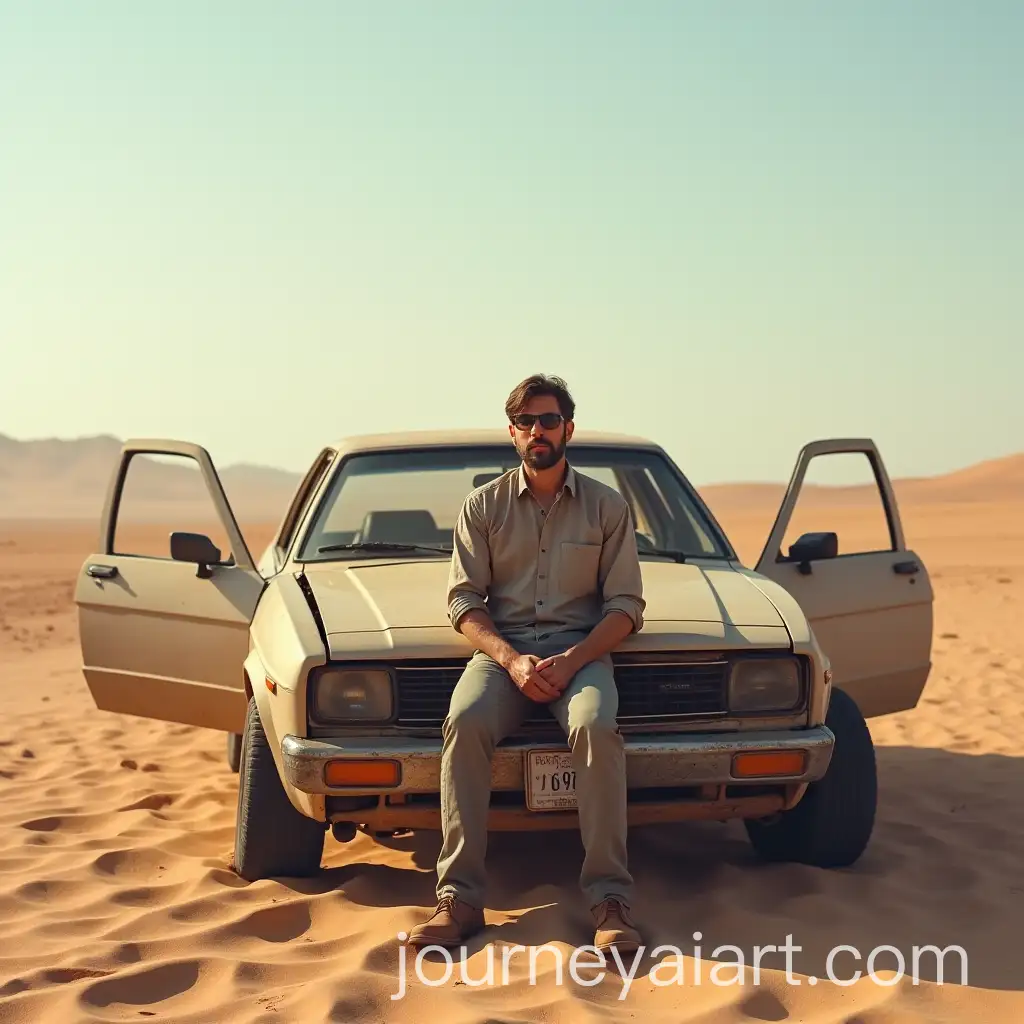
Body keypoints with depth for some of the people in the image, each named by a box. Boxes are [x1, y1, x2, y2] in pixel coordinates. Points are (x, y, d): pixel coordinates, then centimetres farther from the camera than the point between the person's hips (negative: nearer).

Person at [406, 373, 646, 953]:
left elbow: (626, 604, 4)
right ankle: (460, 899, -32)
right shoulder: (484, 506, 11)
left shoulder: (607, 507, 9)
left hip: (581, 648, -1)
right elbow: (464, 601, 6)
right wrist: (511, 661, -13)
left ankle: (610, 901, -32)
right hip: (502, 647, 1)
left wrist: (571, 661, -13)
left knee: (595, 727, -35)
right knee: (465, 722, -32)